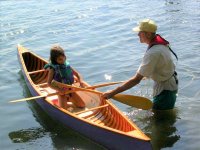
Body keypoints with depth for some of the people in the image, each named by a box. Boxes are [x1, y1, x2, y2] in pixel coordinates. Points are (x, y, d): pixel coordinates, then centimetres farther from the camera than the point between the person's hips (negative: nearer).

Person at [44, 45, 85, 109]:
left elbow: (77, 74, 11)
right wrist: (58, 89, -29)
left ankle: (68, 99, 22)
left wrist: (81, 80, -10)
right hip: (61, 92, -5)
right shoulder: (53, 69, -12)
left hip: (70, 89, 5)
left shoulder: (67, 65, 2)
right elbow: (49, 83, -14)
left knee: (82, 105, 5)